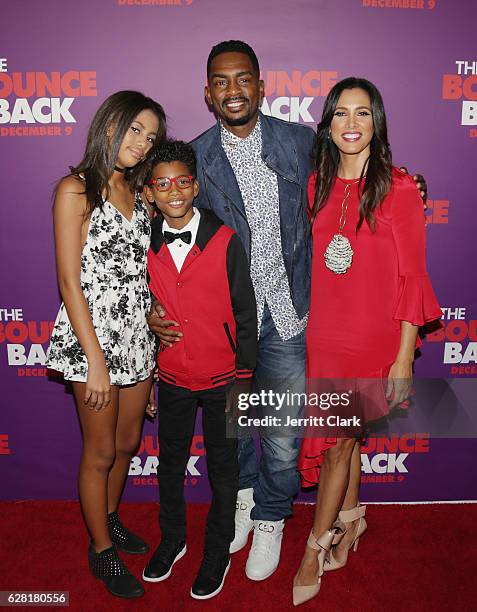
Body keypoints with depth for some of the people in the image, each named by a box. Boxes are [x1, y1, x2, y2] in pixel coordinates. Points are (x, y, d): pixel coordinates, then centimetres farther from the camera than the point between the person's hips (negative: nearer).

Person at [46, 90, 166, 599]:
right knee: (101, 452, 9)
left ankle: (109, 522, 45)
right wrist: (95, 359, -16)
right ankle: (102, 553, 30)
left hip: (138, 335, 7)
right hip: (94, 338, -6)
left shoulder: (136, 191, 10)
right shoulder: (75, 190, -10)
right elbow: (70, 282, -14)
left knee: (128, 443, 19)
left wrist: (155, 323, 5)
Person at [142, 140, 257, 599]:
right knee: (170, 463, 19)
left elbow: (245, 313, -8)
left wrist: (243, 379, -7)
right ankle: (171, 539, 44)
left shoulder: (224, 241, -13)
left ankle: (218, 553, 36)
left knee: (223, 467, 13)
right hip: (171, 378, 3)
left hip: (221, 379, -3)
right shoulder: (146, 246, -4)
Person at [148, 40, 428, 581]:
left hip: (285, 316, 0)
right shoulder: (194, 158, -4)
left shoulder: (302, 141, -2)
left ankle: (271, 519, 37)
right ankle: (243, 494, 50)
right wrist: (156, 304, -11)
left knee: (283, 435, 9)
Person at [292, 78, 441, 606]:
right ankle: (350, 519, 41)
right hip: (321, 334, 4)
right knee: (344, 436, 17)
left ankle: (315, 548, 24)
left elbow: (411, 278, -8)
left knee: (339, 441, 5)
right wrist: (299, 333, 9)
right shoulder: (317, 184, 5)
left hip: (373, 338, -4)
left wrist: (404, 358, -10)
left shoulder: (398, 189, -8)